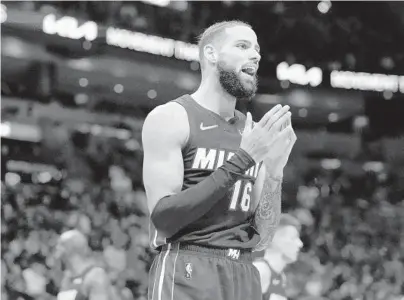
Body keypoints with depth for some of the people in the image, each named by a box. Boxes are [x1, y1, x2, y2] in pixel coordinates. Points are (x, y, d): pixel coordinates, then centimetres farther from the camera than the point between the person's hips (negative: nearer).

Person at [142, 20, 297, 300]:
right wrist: (240, 159, -17)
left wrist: (275, 170, -7)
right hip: (187, 276, -5)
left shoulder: (255, 133, 10)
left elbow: (261, 237, 8)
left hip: (245, 278, 5)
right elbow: (163, 217, -15)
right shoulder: (170, 118, -4)